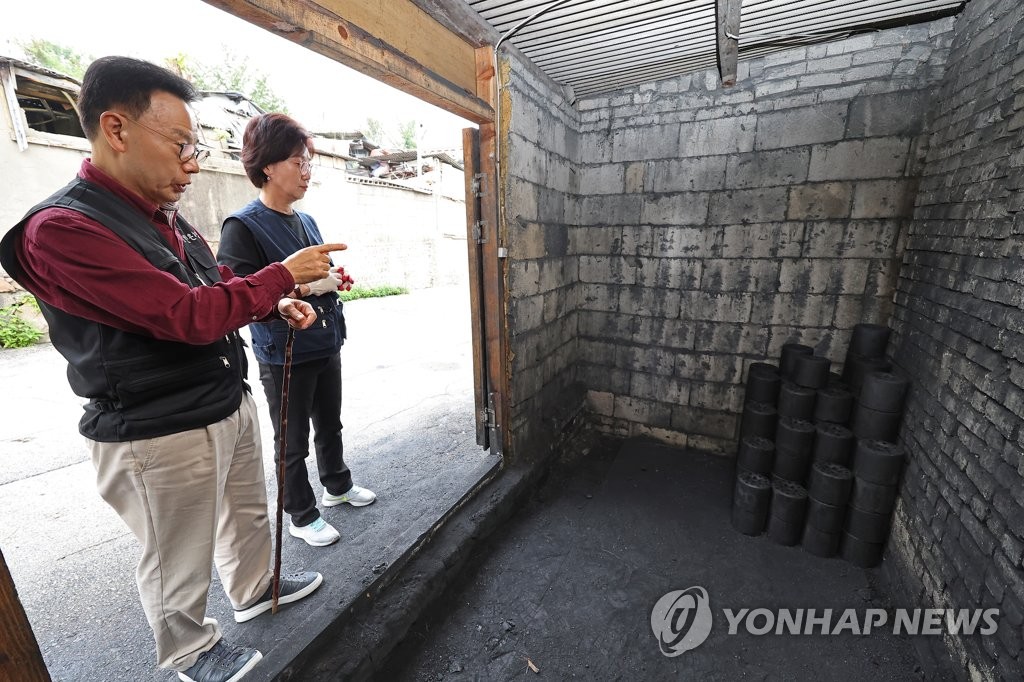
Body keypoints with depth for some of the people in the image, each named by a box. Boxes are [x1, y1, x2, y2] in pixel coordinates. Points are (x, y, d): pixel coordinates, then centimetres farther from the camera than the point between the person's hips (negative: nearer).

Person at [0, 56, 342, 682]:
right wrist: (284, 274, -18)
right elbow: (190, 316, -26)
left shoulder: (166, 218, 8)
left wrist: (277, 306, 1)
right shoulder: (62, 229, -19)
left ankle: (257, 588, 50)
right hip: (163, 435, -8)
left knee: (248, 513, 26)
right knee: (180, 561, 15)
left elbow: (219, 289, 19)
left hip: (231, 404, 8)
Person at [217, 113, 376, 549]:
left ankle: (338, 486, 44)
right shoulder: (242, 227, -14)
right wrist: (304, 287, -24)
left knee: (330, 426, 22)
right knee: (292, 443, 10)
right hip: (285, 357, -7)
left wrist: (335, 279, 0)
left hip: (326, 347, 7)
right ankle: (302, 516, 31)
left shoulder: (306, 221, 9)